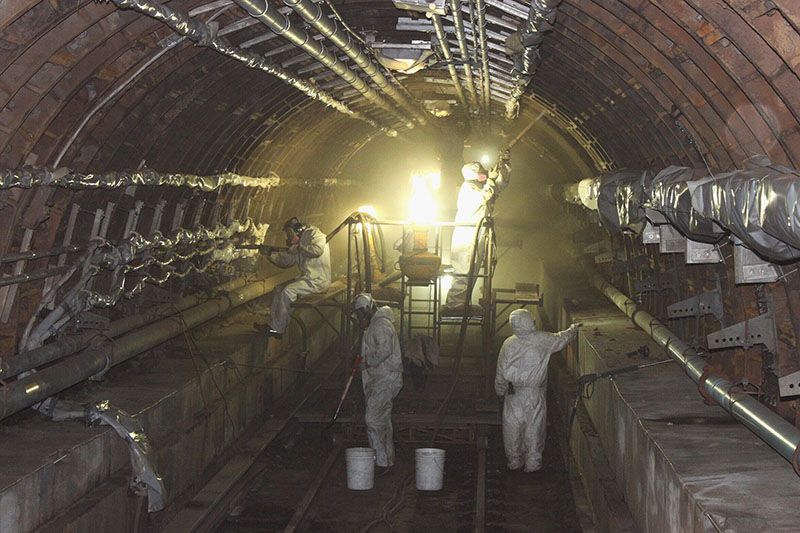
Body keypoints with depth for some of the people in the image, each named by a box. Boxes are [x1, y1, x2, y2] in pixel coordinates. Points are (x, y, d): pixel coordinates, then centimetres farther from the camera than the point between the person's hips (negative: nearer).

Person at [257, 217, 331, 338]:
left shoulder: (314, 234, -7)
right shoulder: (298, 243, 19)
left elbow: (317, 250, -28)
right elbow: (284, 261, 18)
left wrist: (298, 247, -18)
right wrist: (270, 254, 4)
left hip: (318, 280, -10)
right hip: (307, 277, 10)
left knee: (288, 291, -21)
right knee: (279, 291, 2)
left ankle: (277, 329, -14)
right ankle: (273, 324, 2)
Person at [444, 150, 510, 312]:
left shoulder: (483, 186, 16)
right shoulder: (468, 186, -8)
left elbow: (503, 182, 24)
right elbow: (480, 199, -24)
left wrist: (505, 164, 11)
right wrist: (491, 180, -16)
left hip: (477, 236, 9)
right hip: (466, 236, -9)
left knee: (472, 272, 12)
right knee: (463, 273, -14)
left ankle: (463, 303, 18)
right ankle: (452, 305, -14)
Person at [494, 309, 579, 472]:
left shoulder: (509, 344, -7)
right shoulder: (543, 340, -11)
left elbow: (501, 371, -1)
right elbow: (562, 338, 7)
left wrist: (500, 390, 13)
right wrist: (574, 329, 27)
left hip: (514, 394, 1)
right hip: (535, 395, -1)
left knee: (512, 428, 13)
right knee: (534, 428, 9)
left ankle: (514, 461, 22)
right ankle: (533, 463, 16)